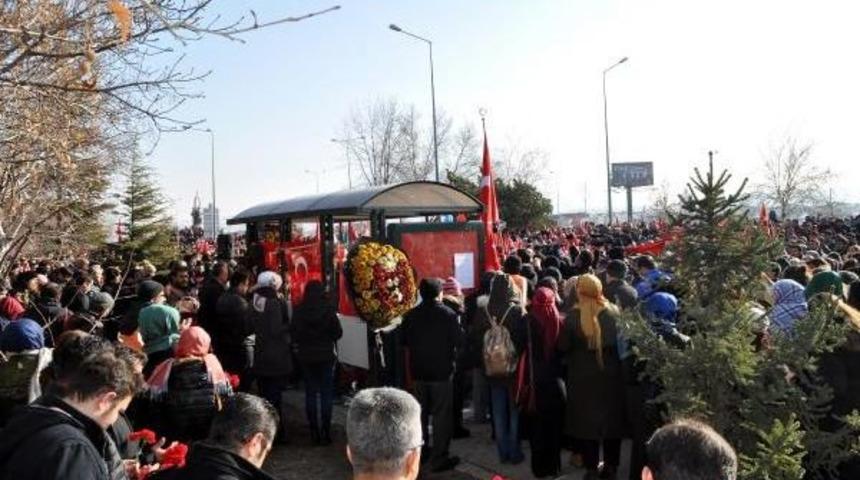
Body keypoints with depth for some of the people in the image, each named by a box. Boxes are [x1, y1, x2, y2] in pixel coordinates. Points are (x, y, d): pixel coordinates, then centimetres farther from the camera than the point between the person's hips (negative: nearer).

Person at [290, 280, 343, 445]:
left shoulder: (299, 310, -7)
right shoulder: (328, 309, -12)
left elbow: (293, 334, -2)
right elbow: (338, 333, -8)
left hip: (306, 356, 2)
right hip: (326, 356, -1)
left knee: (310, 394, 10)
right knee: (326, 394, 6)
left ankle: (314, 432, 13)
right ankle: (325, 432, 8)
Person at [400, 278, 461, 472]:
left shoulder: (410, 316, -2)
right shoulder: (448, 314, -13)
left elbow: (403, 342, 5)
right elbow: (458, 342, -10)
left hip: (418, 371, 4)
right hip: (442, 371, -4)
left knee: (420, 413, 18)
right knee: (441, 415, 2)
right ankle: (438, 458, 4)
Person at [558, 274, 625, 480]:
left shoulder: (573, 317, -16)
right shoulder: (614, 312, -9)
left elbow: (563, 347, -9)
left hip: (583, 378, -2)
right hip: (611, 375, 2)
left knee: (587, 420, 10)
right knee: (611, 418, 16)